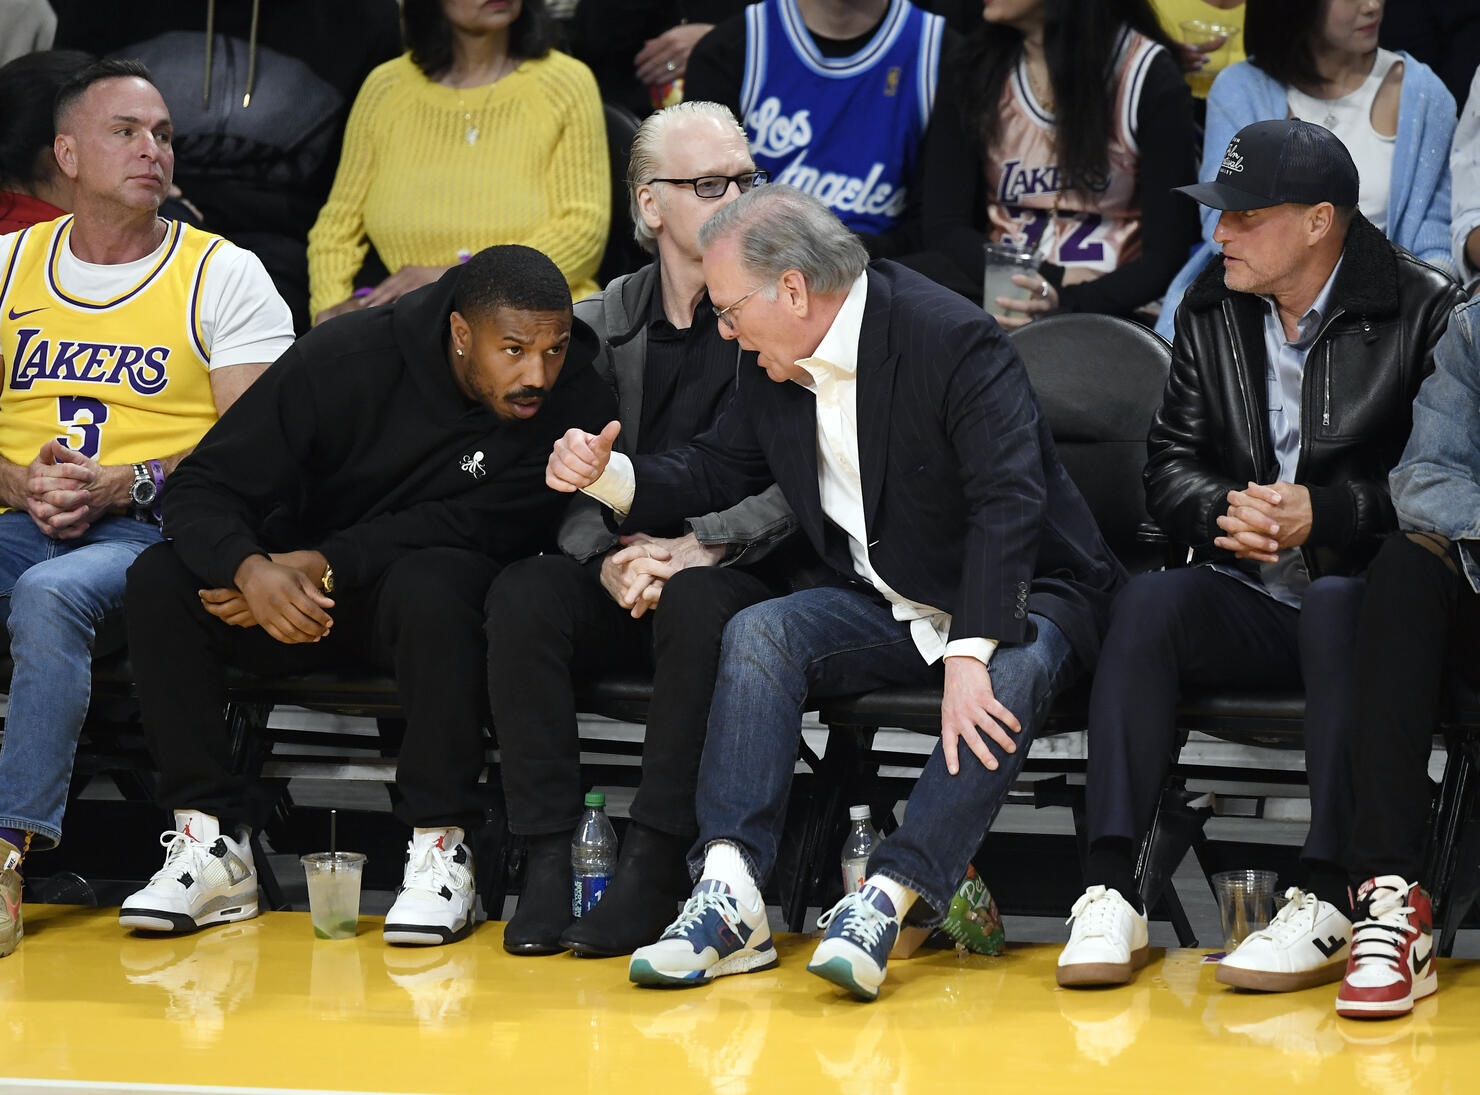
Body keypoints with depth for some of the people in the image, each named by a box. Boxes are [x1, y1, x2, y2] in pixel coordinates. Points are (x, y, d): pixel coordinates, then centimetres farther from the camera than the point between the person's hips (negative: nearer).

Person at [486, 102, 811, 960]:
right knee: (524, 592, -26)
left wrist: (704, 546, -20)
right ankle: (549, 857, -24)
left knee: (697, 602, -36)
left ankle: (656, 865, -31)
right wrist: (611, 559, -16)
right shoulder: (603, 325, 11)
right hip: (626, 590, 3)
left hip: (750, 577, -3)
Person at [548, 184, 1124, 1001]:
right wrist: (606, 476, -4)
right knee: (757, 633, -19)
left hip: (1010, 596, -6)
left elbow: (1010, 501, -29)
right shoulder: (777, 373, 2)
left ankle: (886, 900, -44)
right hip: (885, 609, 6)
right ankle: (730, 895, -31)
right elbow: (715, 473, 17)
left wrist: (968, 657, -37)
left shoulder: (950, 340, -21)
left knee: (1014, 673, -37)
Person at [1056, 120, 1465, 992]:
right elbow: (1171, 464, 12)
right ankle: (1112, 891, -30)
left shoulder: (1427, 311, -5)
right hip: (1252, 596, 5)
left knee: (1335, 608, -37)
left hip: (1367, 587, -4)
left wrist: (1322, 513, -20)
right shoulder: (1212, 312, 12)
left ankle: (1331, 902, -37)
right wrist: (1227, 510, -11)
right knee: (1147, 604, -25)